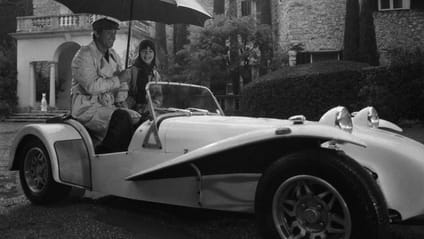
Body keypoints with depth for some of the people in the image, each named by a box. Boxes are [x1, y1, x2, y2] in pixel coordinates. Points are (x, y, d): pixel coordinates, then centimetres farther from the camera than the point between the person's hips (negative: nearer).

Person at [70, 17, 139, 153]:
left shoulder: (113, 56, 17)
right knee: (121, 118, -30)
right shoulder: (84, 55, -9)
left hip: (107, 107, 8)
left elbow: (121, 83, 18)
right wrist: (118, 79, -18)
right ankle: (104, 154, -20)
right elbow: (92, 86, -22)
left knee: (138, 118, -11)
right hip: (86, 108, -7)